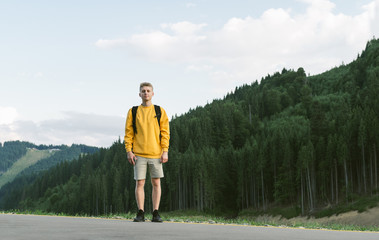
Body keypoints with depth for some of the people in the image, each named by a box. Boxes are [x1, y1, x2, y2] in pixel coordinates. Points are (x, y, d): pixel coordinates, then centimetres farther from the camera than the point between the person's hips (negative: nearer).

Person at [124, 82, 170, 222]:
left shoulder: (160, 111, 6)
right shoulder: (133, 112, 7)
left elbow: (165, 133, 3)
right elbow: (128, 133, 6)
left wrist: (165, 151, -5)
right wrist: (129, 151, -4)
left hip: (156, 153, 0)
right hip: (139, 154, 0)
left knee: (156, 183, 1)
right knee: (139, 183, 0)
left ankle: (155, 213, 8)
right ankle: (140, 213, 6)